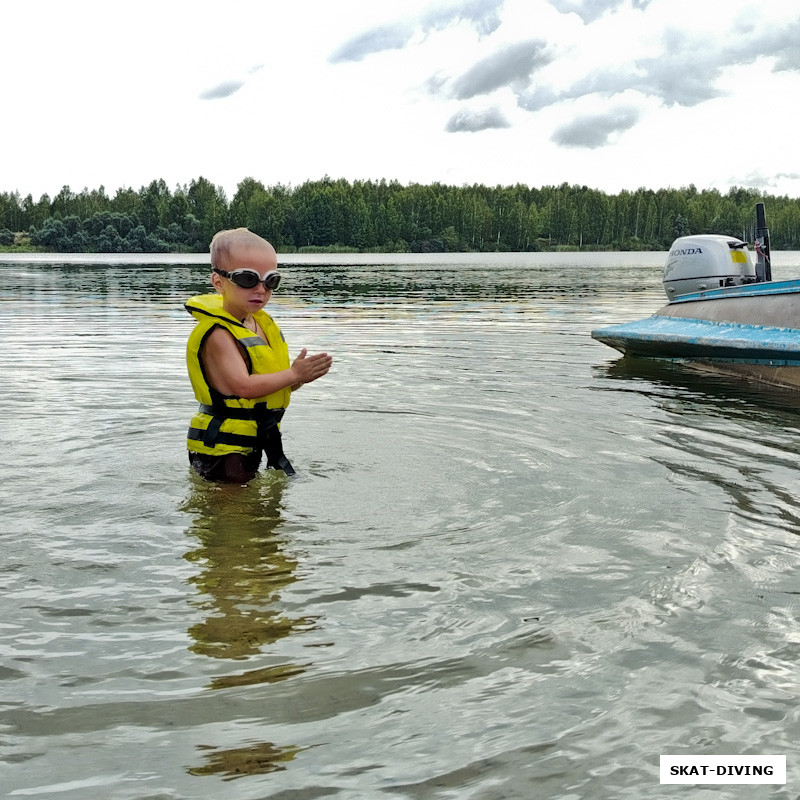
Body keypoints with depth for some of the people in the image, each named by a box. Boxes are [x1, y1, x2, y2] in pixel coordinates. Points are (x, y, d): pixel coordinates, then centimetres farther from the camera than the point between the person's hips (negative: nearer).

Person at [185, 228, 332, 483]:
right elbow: (243, 386, -29)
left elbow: (272, 380, 15)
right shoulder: (218, 334, -19)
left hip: (253, 442, 9)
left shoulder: (260, 323, 9)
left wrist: (299, 377, -6)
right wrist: (293, 375, -23)